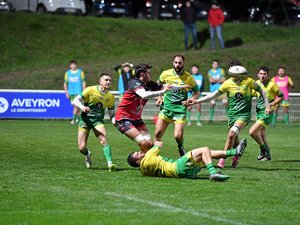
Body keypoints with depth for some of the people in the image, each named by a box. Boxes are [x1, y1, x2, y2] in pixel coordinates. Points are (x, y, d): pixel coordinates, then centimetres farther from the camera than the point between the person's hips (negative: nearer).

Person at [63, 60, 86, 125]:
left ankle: (73, 119, -15)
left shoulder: (80, 72, 1)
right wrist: (66, 92, 3)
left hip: (78, 92, -3)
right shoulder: (67, 73, 7)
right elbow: (65, 83, 11)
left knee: (76, 106, -14)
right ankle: (78, 118, 21)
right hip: (71, 92, 3)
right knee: (75, 106, 8)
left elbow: (83, 82, 2)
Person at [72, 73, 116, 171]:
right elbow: (76, 100, -6)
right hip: (85, 119, -2)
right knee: (82, 148, -3)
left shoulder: (110, 96, 4)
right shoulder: (90, 90, -8)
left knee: (104, 140, -26)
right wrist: (82, 107, -27)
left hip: (98, 120, 2)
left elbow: (112, 113, 12)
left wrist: (114, 120, -10)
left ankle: (110, 163, -29)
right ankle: (87, 154, 32)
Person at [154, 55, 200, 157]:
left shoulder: (188, 78, -3)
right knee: (158, 133, -6)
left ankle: (181, 149, 20)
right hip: (166, 107, 2)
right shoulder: (165, 74, 2)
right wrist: (159, 97, 6)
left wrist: (191, 100, -10)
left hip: (180, 109, -2)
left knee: (178, 135, -12)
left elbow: (197, 92, 9)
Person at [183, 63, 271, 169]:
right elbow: (214, 95, 1)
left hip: (244, 115, -3)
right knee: (234, 139, 8)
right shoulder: (228, 83, -2)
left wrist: (267, 105, 3)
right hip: (232, 114, 3)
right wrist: (196, 101, -4)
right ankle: (236, 156, 39)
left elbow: (261, 91, 9)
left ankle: (222, 159, -14)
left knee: (231, 134, -22)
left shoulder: (249, 81, -7)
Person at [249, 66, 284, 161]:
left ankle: (264, 148, 1)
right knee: (261, 136, 13)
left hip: (267, 112, -6)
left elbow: (281, 96, -4)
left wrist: (271, 104, -15)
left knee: (252, 131, -19)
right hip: (259, 111, 6)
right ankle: (267, 154, 31)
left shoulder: (272, 84, -10)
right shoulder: (256, 84, 5)